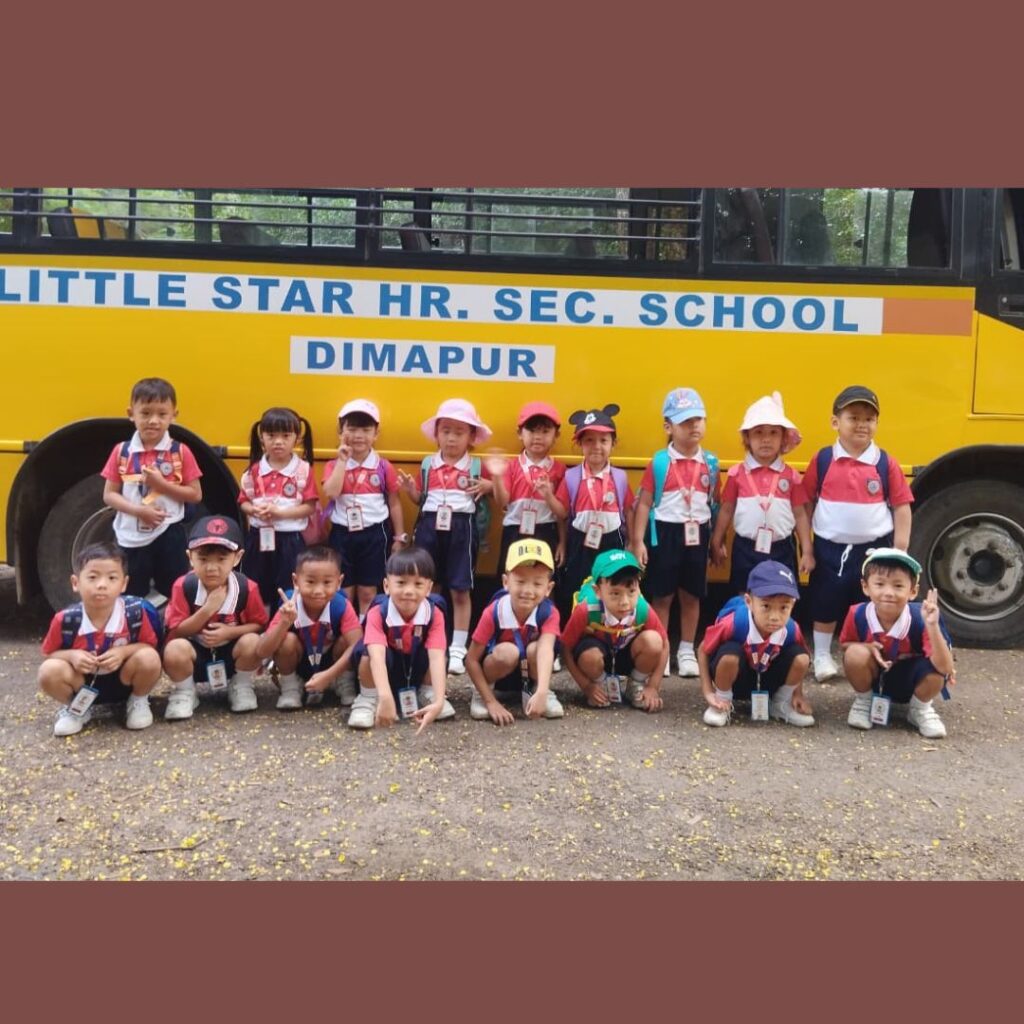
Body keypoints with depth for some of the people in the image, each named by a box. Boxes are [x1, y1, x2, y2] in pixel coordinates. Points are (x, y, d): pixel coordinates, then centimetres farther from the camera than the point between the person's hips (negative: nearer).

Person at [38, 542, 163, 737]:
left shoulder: (137, 611, -20)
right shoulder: (66, 620, -19)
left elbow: (151, 646, -7)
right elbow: (48, 654, -4)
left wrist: (124, 651, -26)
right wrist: (71, 656, -25)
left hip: (124, 682, 0)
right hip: (84, 687, 1)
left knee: (149, 658, -30)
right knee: (49, 671, -27)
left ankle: (138, 702, 4)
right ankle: (74, 708, 6)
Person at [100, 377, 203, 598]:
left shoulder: (181, 452, -5)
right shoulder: (121, 452, -1)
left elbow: (196, 494, -4)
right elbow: (109, 495, 0)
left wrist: (162, 484, -18)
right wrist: (137, 510, -17)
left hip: (169, 536, -1)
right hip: (132, 538, 1)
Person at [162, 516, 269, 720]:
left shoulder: (246, 587, -15)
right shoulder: (184, 586, -17)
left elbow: (259, 624, -5)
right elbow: (177, 631, -15)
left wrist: (230, 631, -23)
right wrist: (208, 609, -28)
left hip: (230, 653, 1)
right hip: (195, 652, -1)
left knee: (252, 642, -31)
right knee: (174, 649, -33)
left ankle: (241, 686, 2)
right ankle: (184, 692, 0)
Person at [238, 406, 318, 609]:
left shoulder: (303, 469, -7)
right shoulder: (254, 469, 3)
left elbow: (310, 507, -9)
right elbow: (243, 502, 8)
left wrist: (279, 512, -19)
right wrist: (255, 510, -15)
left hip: (290, 539, -3)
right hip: (258, 537, 3)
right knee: (256, 591, 10)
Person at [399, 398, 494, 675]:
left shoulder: (477, 467, 0)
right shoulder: (427, 464, 7)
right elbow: (421, 500, 14)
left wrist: (489, 486, -10)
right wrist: (410, 490, -6)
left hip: (462, 529, -2)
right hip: (429, 527, 2)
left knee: (460, 590, 2)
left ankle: (458, 650, 11)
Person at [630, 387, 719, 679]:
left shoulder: (710, 463, 2)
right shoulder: (659, 463, -7)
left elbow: (715, 503, 9)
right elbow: (644, 503, -6)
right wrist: (638, 541, -10)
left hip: (696, 534, 3)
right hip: (664, 533, -3)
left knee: (692, 596, 12)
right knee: (661, 597, 6)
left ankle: (687, 650, 25)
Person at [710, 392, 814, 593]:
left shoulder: (791, 476, -1)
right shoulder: (737, 473, -3)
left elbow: (800, 514, 3)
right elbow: (726, 510, 4)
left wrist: (807, 551, 1)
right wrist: (716, 544, 6)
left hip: (781, 550, 1)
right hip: (746, 549, 0)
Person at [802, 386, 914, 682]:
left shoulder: (886, 463, -5)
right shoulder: (822, 460, -5)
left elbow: (902, 509, 0)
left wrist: (900, 553, -3)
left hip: (874, 549, 0)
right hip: (830, 549, 0)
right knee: (825, 607, 13)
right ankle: (822, 656, 29)